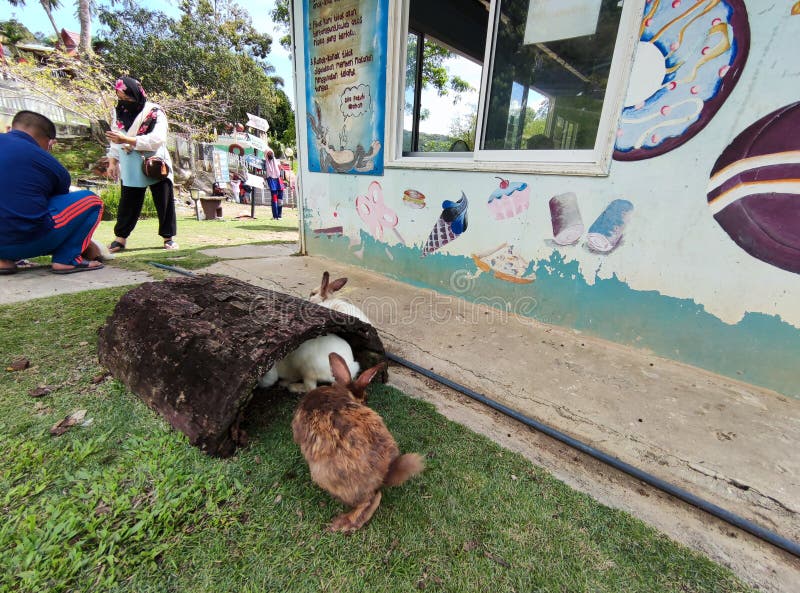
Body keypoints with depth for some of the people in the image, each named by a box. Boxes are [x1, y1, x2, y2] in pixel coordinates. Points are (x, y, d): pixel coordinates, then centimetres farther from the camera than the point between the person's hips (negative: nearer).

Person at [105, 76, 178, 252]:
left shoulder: (155, 113, -7)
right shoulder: (120, 113, 8)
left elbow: (157, 139, -20)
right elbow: (115, 140, 13)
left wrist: (127, 140, -25)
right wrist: (112, 162, 8)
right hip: (131, 169, 4)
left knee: (164, 202, 0)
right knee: (128, 203, 6)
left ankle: (168, 237, 11)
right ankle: (120, 237, 15)